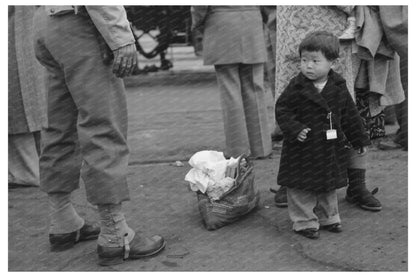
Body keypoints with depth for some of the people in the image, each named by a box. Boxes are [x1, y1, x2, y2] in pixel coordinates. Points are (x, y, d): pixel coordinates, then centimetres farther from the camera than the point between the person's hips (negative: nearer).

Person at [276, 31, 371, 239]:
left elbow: (350, 116, 8)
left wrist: (360, 140, 12)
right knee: (301, 189, 2)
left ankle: (328, 218, 35)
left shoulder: (339, 89, -1)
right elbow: (282, 110, -10)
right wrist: (294, 129, -25)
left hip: (331, 149, 3)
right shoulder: (296, 87, -11)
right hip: (302, 150, -3)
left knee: (329, 186, 18)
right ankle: (304, 222, 17)